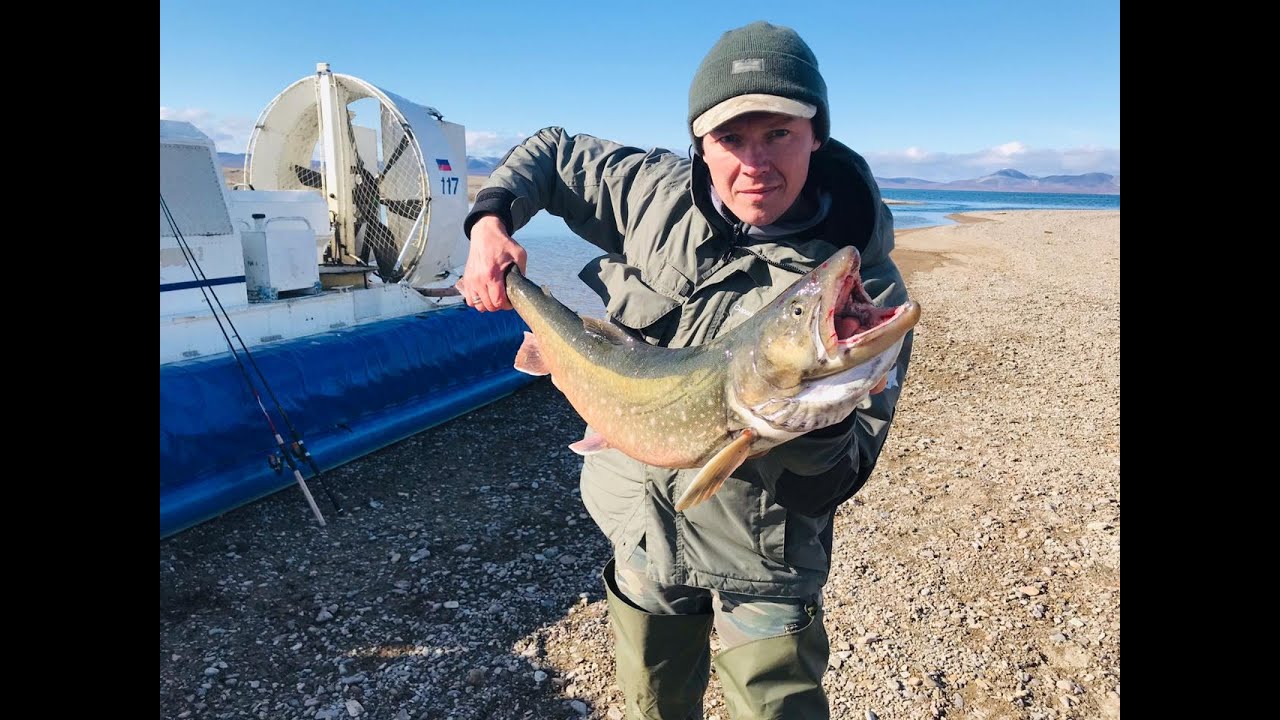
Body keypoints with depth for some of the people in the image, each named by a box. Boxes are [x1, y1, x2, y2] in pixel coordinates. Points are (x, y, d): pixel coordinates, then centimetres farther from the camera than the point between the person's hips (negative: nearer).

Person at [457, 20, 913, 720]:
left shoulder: (864, 285, -20)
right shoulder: (658, 193, -12)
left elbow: (842, 477, -18)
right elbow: (551, 151, 6)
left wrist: (819, 418, -40)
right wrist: (489, 222, -10)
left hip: (760, 561, -3)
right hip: (642, 529, 4)